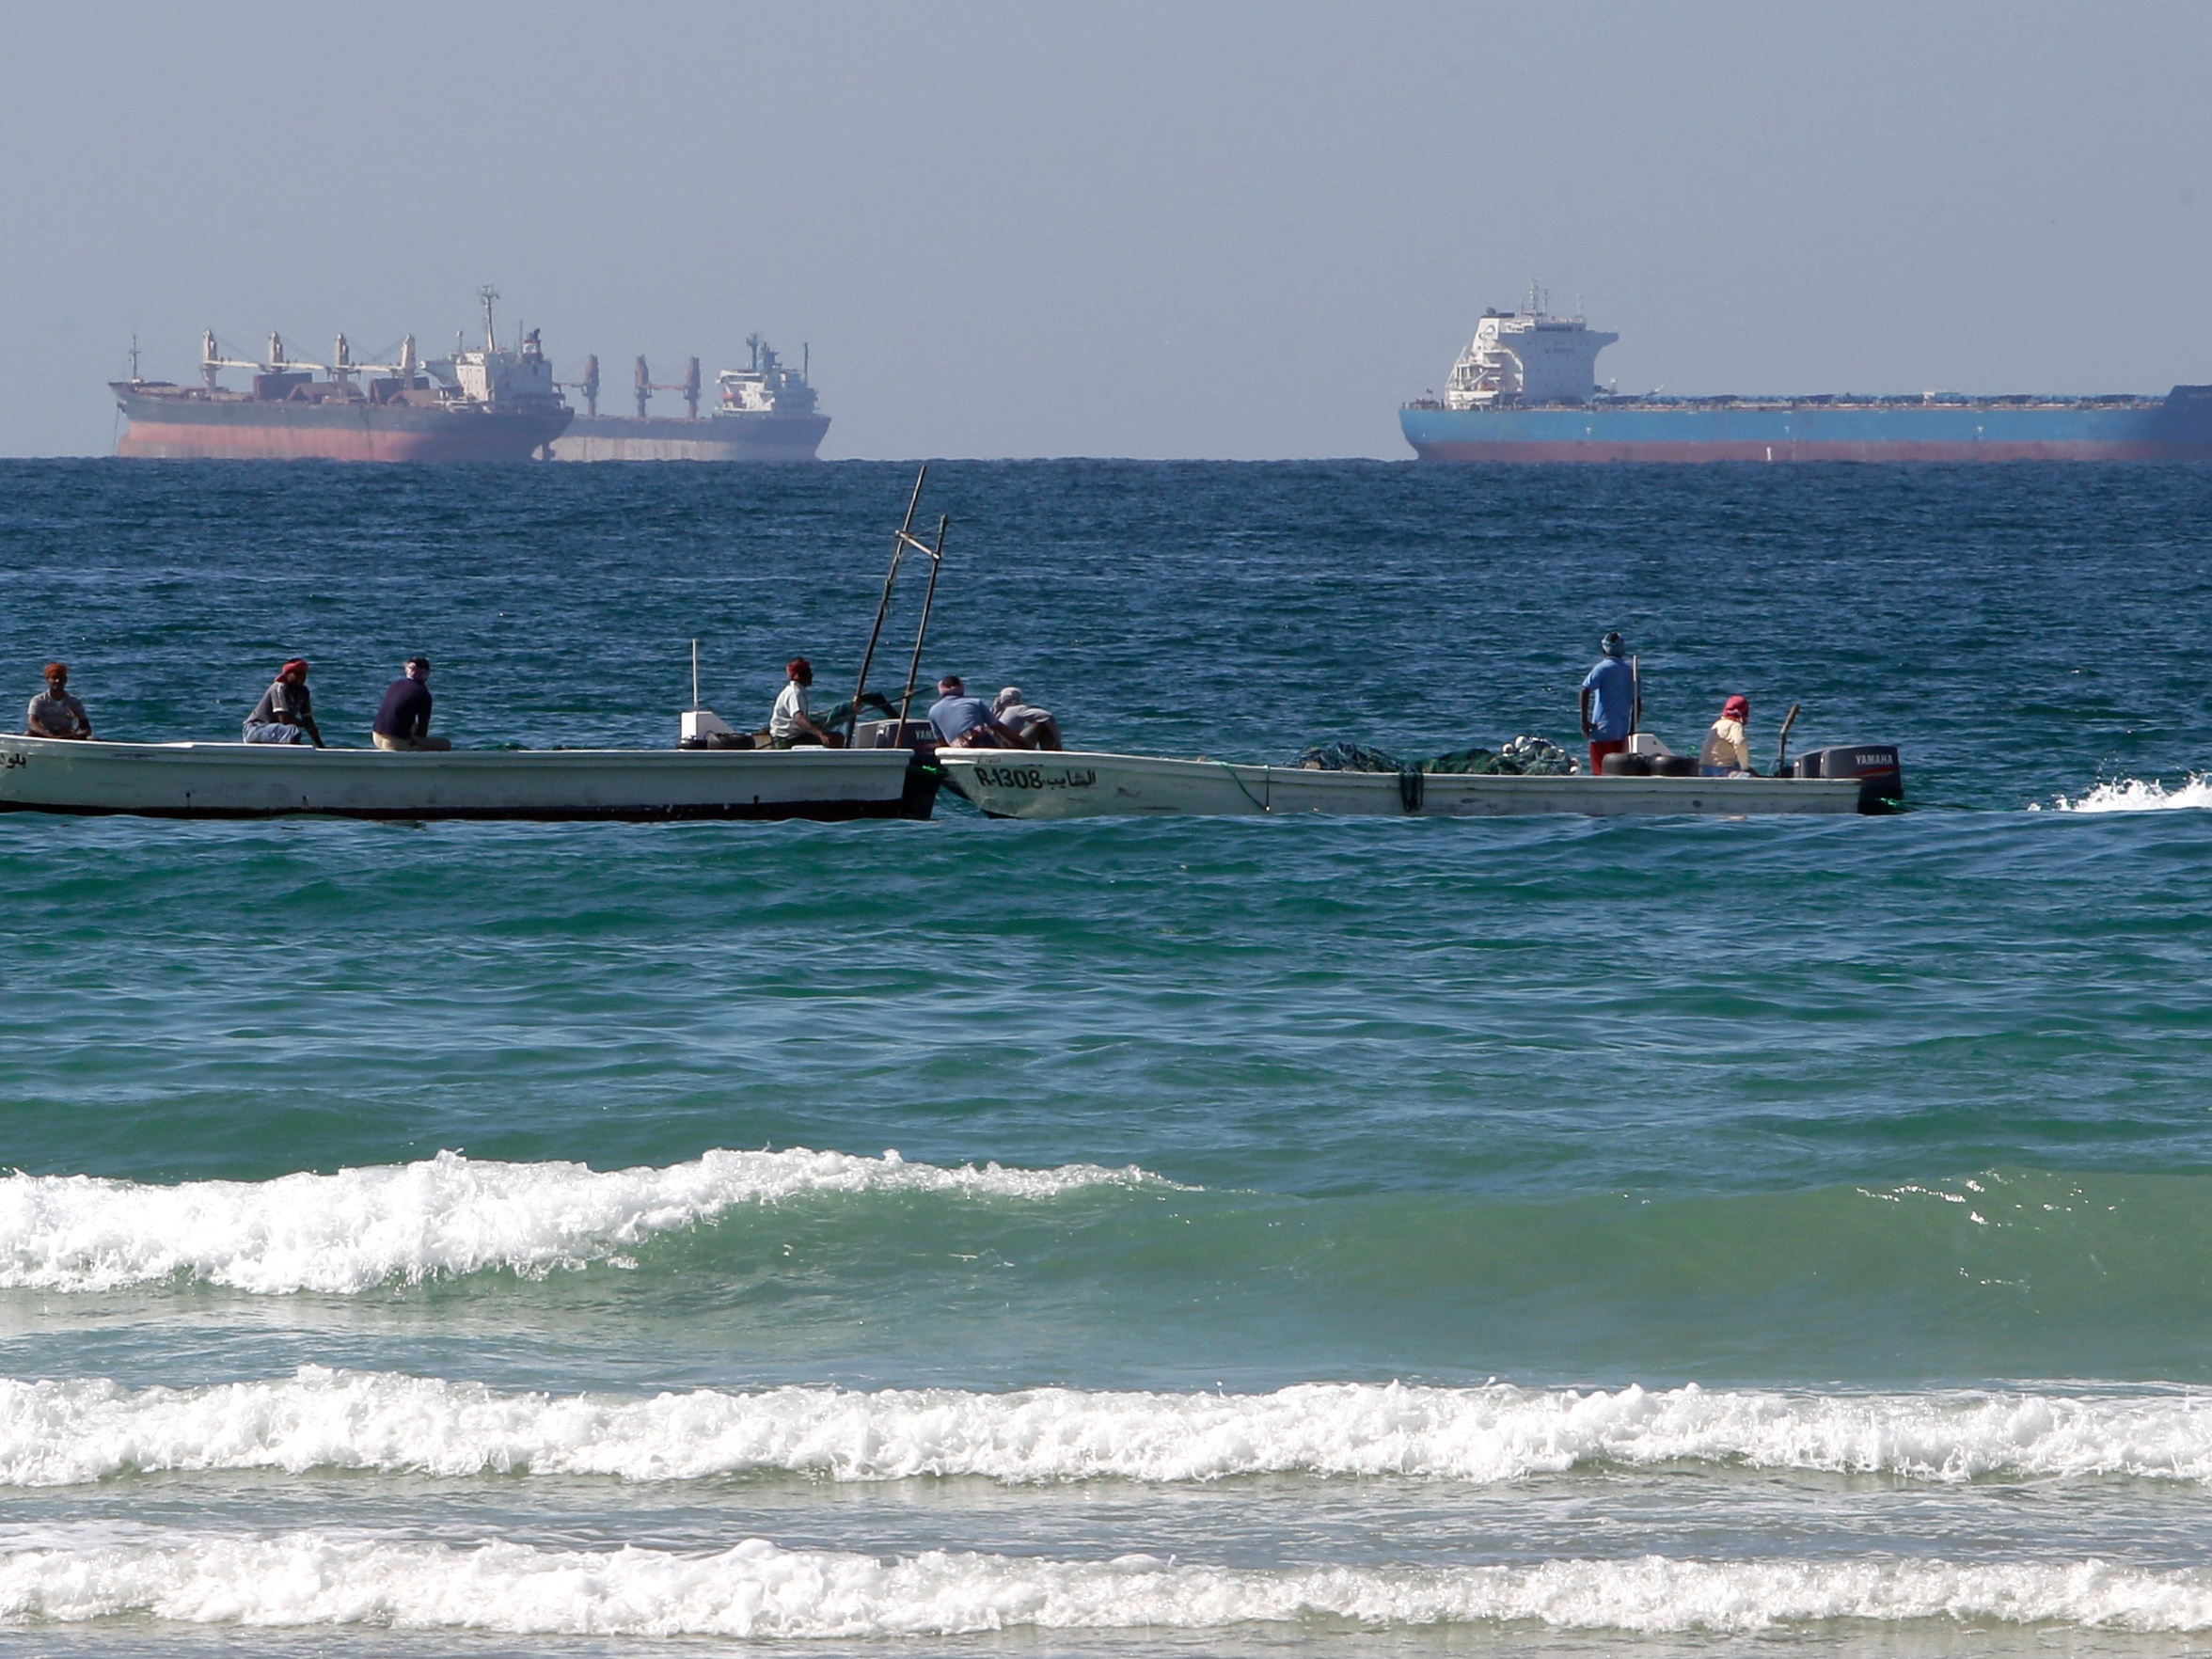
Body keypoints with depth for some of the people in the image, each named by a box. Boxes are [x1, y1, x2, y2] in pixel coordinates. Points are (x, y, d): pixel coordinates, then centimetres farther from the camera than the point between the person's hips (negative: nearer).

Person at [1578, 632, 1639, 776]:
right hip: (1622, 731, 5)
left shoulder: (1603, 668, -6)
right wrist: (1632, 729, 20)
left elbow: (1585, 691, -18)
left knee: (1601, 770, -4)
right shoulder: (1630, 672, 10)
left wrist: (1584, 721, -13)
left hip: (1603, 731, -5)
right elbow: (1637, 703, 13)